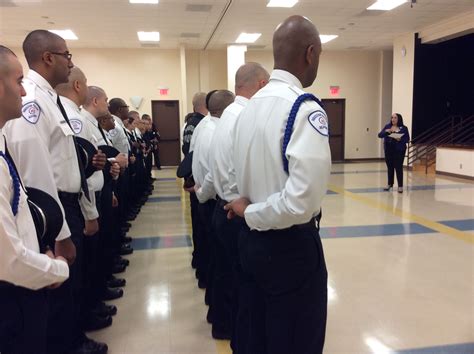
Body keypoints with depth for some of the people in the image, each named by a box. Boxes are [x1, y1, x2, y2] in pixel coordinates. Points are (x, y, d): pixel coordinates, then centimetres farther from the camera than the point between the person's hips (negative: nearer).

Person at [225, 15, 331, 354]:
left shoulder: (251, 106, 5)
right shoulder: (305, 109, -19)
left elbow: (247, 173, 8)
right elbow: (302, 201, -27)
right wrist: (251, 211, -14)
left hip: (252, 239, 8)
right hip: (291, 246, -8)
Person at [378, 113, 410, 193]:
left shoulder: (403, 128, -1)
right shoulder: (387, 126, 7)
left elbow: (407, 139, -3)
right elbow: (380, 135, 1)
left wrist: (400, 139, -22)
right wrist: (386, 131, -17)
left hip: (399, 151, -3)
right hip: (388, 150, 3)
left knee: (398, 168, -4)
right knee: (390, 167, 10)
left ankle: (400, 186, 2)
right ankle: (390, 184, 23)